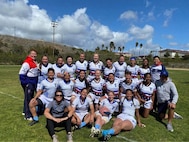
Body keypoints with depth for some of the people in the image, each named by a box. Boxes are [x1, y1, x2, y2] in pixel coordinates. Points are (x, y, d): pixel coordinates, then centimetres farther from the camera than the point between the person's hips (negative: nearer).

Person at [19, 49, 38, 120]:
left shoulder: (35, 62, 10)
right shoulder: (27, 63, -18)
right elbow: (21, 74, -21)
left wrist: (36, 82, 17)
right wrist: (25, 83, -21)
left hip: (33, 83, 9)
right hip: (28, 83, -9)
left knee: (31, 97, 19)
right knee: (28, 98, -2)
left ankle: (25, 111, 35)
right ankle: (27, 115, 7)